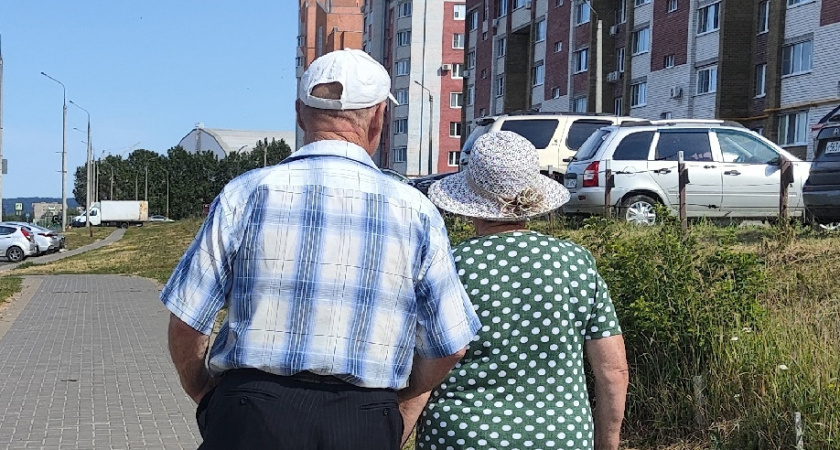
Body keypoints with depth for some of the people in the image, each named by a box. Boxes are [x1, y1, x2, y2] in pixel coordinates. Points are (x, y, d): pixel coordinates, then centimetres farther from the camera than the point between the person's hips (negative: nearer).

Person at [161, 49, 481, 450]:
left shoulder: (246, 194, -3)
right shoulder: (417, 211, -1)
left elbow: (186, 324, -1)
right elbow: (449, 348, 4)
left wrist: (206, 396, 18)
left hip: (251, 418, 0)